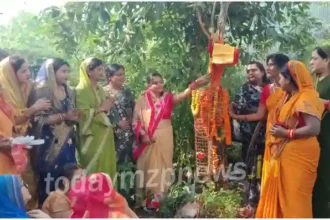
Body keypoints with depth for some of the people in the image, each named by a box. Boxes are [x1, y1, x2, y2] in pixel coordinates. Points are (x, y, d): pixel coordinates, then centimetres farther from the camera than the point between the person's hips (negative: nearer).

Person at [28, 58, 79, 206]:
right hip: (49, 143, -5)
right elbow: (37, 119, -13)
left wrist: (73, 118, -4)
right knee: (50, 180, -4)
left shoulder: (69, 92, 12)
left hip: (67, 142, 6)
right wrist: (62, 116, -19)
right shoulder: (41, 90, -7)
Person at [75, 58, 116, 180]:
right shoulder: (81, 90, -9)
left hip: (104, 135, 7)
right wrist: (101, 108, -11)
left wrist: (108, 106, 1)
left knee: (105, 166, 7)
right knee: (93, 169, -4)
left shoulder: (100, 90, 14)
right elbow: (83, 114, -19)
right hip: (92, 136, -7)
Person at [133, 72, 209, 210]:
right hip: (148, 140, -2)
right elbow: (136, 121, -2)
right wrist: (143, 134, -16)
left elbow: (181, 96, -15)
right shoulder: (142, 100, 0)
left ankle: (159, 200, 15)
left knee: (162, 168, 6)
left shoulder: (167, 98, 4)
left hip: (164, 140, 2)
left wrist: (192, 87, -32)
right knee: (147, 168, 5)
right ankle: (145, 200, 14)